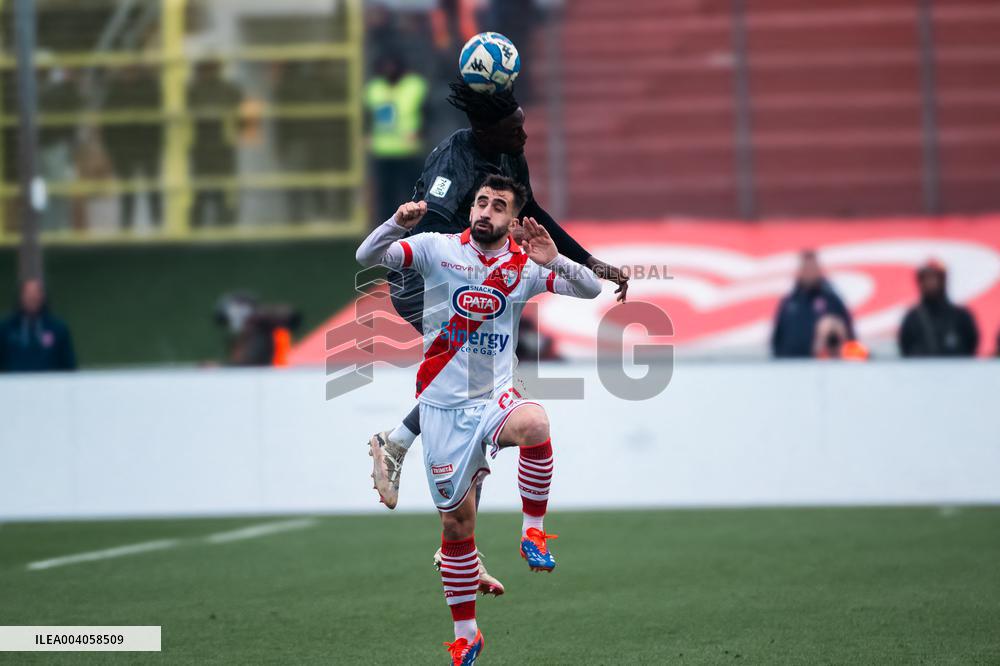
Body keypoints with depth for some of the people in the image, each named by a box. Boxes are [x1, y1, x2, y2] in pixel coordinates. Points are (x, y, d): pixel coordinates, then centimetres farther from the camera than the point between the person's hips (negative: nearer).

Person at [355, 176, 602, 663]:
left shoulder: (525, 266, 2)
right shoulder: (438, 249, -2)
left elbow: (591, 290, -1)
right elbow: (367, 257, -8)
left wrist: (554, 261, -18)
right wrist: (399, 223, -26)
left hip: (495, 399, 0)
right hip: (442, 407, 0)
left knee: (534, 423, -37)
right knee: (456, 522, 6)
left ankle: (533, 532, -19)